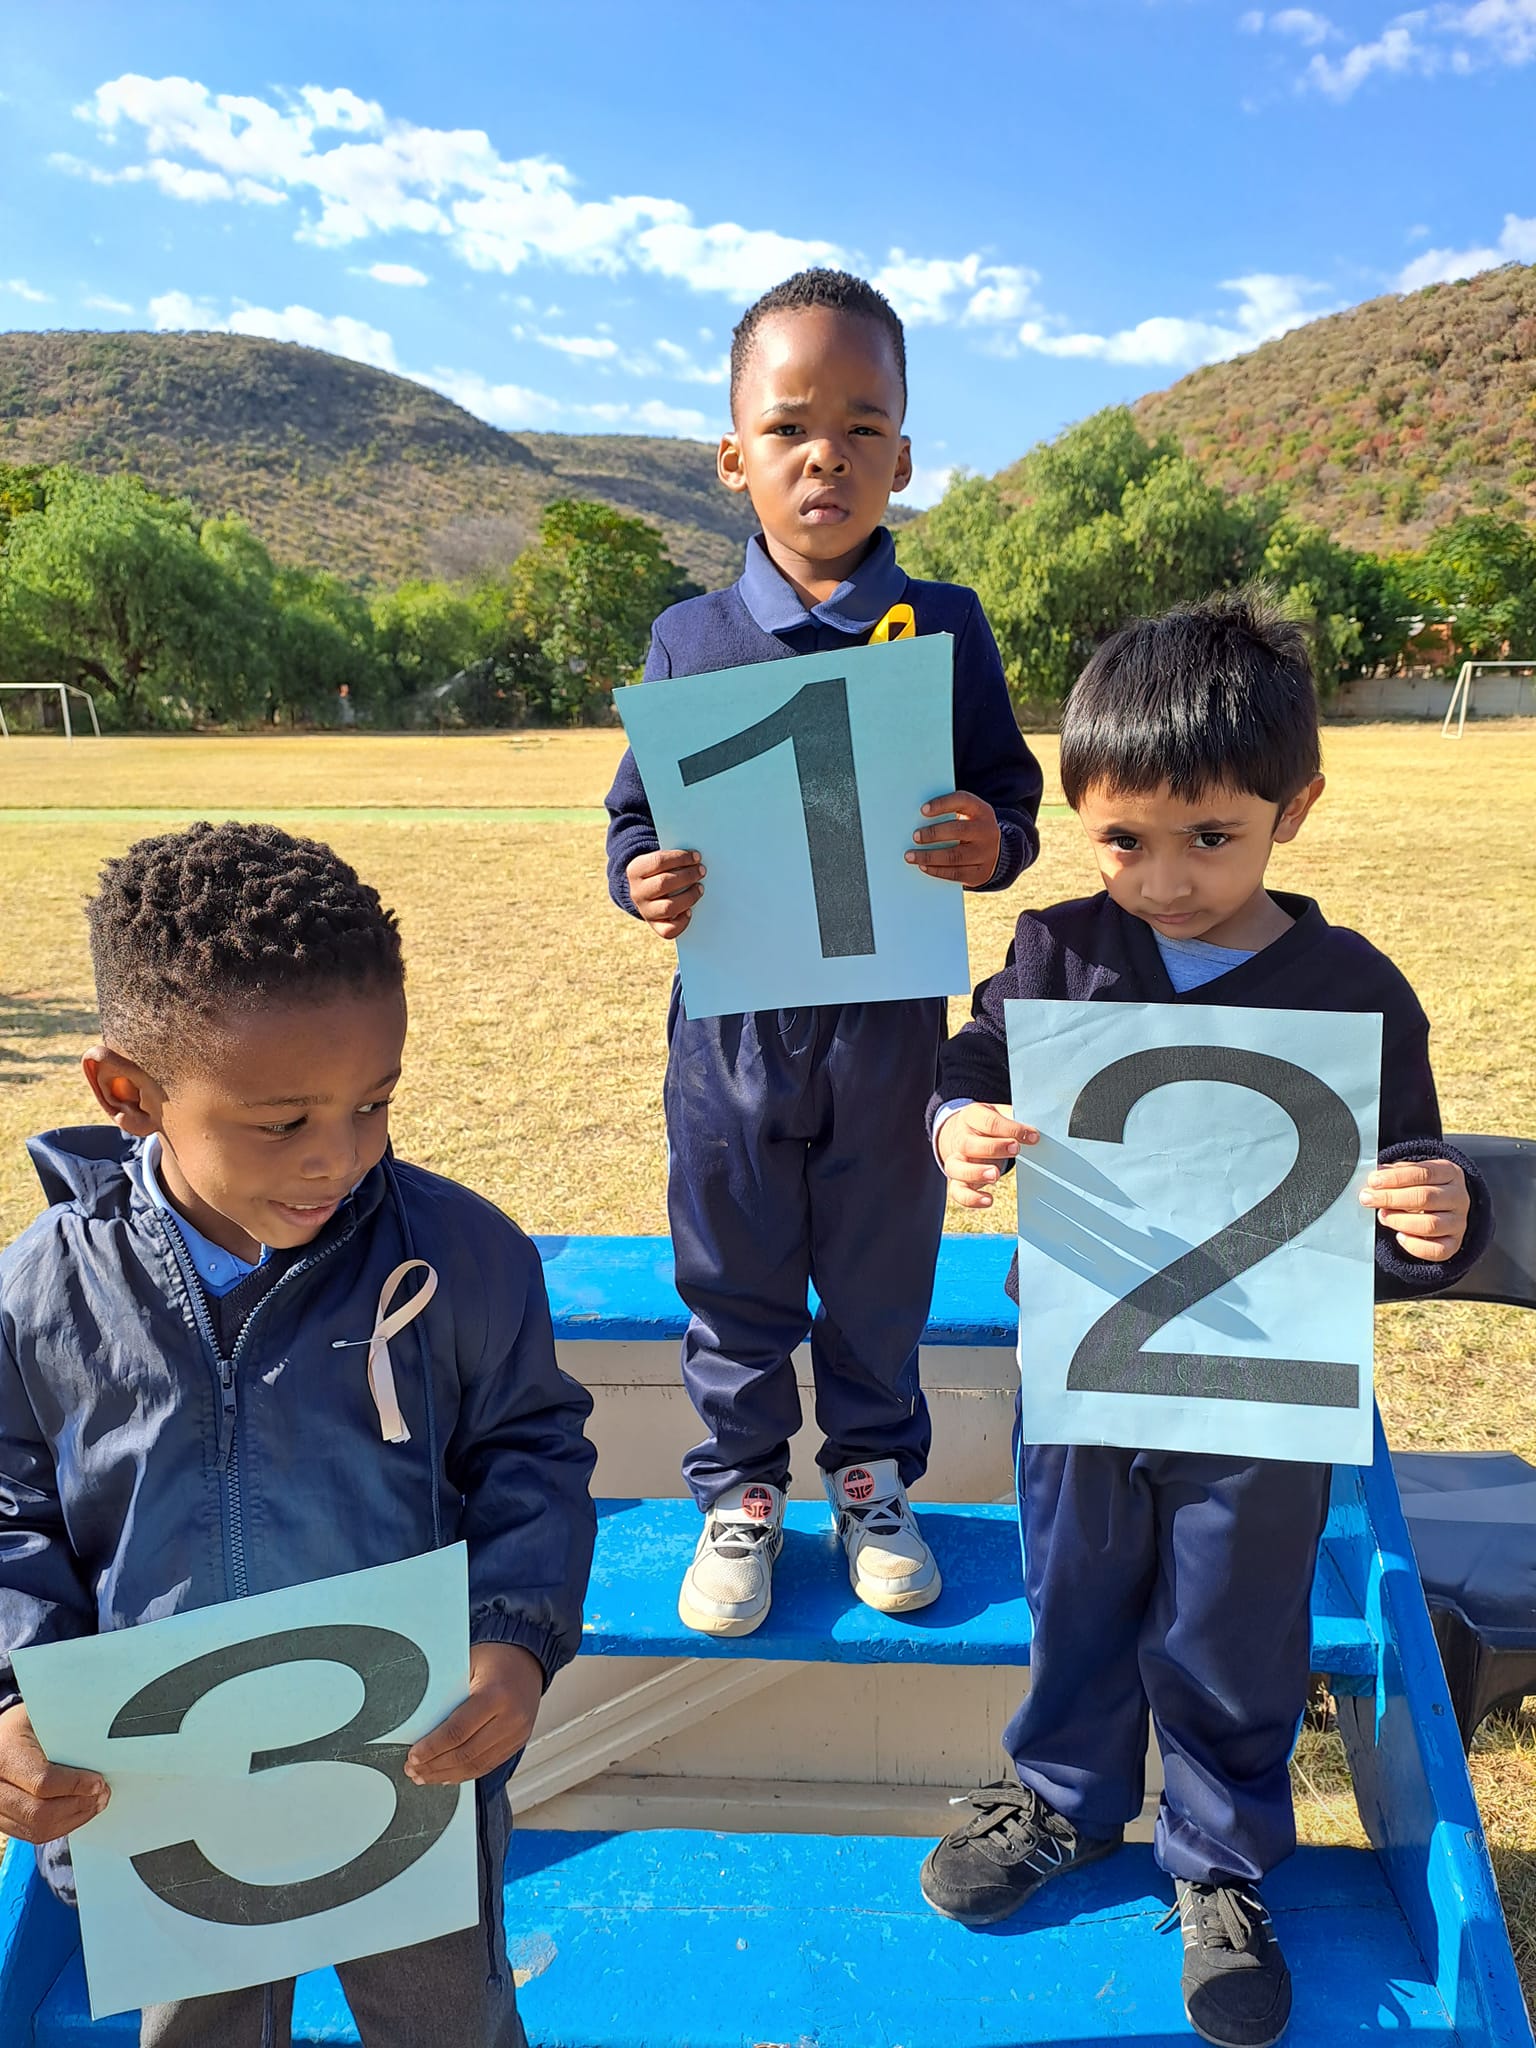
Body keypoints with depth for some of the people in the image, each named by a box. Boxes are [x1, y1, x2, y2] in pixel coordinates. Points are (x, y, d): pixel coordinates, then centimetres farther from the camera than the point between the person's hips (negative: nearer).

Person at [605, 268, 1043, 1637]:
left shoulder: (947, 627, 0)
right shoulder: (691, 638, 1)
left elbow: (1010, 796, 2)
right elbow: (638, 814, 4)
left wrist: (992, 847, -21)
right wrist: (642, 882, -17)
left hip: (889, 1019, 0)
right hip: (735, 1017, 1)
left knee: (881, 1270, 15)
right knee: (734, 1276, 13)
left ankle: (874, 1478, 38)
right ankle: (741, 1492, 34)